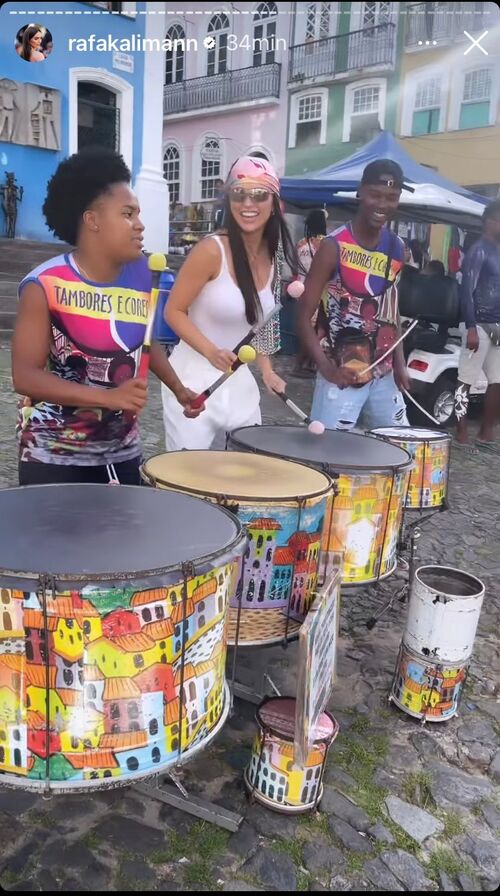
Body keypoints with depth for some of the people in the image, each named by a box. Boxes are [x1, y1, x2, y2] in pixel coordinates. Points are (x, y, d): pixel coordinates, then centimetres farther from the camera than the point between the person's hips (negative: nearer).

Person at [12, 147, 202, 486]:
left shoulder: (140, 273, -2)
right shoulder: (45, 285, -17)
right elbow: (25, 375, -20)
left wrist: (177, 388, 4)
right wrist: (108, 397, -30)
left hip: (122, 450, 5)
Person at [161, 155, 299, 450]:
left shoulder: (271, 256, 4)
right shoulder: (212, 250, -16)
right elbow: (174, 312, -13)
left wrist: (266, 369, 4)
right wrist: (211, 351, -27)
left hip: (240, 382, 7)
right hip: (195, 380, -6)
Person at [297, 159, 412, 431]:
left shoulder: (397, 249, 5)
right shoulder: (334, 247, -13)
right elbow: (303, 317, -13)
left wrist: (399, 363, 6)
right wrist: (327, 368, -24)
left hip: (384, 376, 6)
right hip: (341, 376, -6)